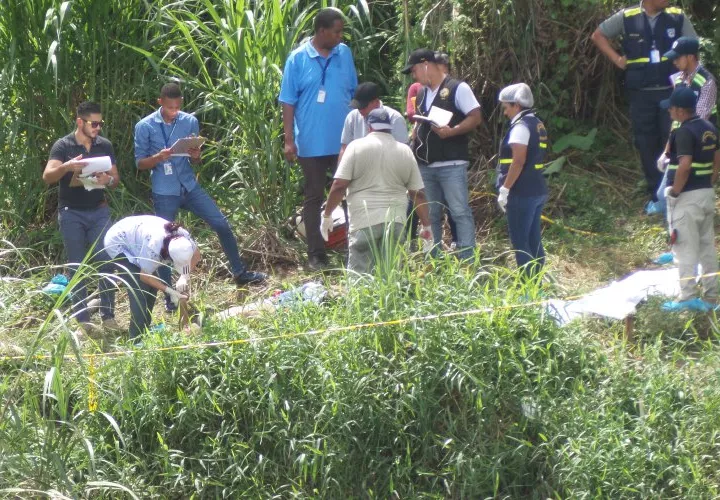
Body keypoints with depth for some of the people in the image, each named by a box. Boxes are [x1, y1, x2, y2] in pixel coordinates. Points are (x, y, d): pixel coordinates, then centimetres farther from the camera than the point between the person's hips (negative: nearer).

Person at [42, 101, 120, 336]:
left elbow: (116, 178, 10)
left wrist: (108, 180, -14)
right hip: (71, 213, -3)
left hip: (98, 211, 3)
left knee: (106, 262, -4)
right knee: (77, 267, 0)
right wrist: (67, 166, -37)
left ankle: (108, 316, 3)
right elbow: (47, 177, -17)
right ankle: (83, 320, 1)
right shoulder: (63, 146, -7)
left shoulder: (105, 146, 4)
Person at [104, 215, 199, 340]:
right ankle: (137, 337, -15)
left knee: (152, 286, 1)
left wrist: (185, 277, -21)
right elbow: (144, 275, -27)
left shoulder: (183, 238, -25)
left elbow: (196, 255, -5)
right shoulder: (153, 246, -42)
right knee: (140, 287, -18)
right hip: (117, 244, -7)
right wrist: (169, 291, -28)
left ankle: (145, 330, 14)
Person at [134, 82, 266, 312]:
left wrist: (195, 156, -15)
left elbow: (196, 161, 9)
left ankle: (240, 273, 17)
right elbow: (139, 163, -3)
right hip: (164, 194, -3)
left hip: (190, 186, 3)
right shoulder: (145, 127, -7)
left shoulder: (190, 121, 2)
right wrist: (158, 157, -22)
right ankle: (169, 297, 12)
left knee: (222, 224, 0)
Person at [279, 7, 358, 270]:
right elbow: (288, 102, -5)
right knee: (314, 198, 6)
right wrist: (289, 140, -9)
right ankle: (316, 255, 11)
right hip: (311, 143, -3)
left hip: (344, 140, 3)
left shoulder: (344, 54, 4)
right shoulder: (298, 59, -6)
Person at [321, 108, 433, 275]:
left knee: (359, 276, -2)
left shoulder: (356, 147, 0)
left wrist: (327, 214, 4)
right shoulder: (405, 152, 10)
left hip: (364, 222, -3)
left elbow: (339, 185, -5)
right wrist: (426, 225, 13)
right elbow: (418, 193, 8)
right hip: (395, 222, 3)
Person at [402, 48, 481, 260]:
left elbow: (475, 117, -10)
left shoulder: (457, 88, -5)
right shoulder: (422, 93, 18)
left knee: (460, 212, -9)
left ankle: (467, 261, -8)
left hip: (451, 164, -8)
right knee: (430, 215, 10)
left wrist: (452, 131, -23)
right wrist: (413, 141, 11)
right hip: (425, 166, 8)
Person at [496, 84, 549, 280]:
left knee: (520, 241, -6)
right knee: (534, 241, 12)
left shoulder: (521, 126, -13)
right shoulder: (538, 125, 15)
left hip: (522, 193, -9)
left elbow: (518, 161, -21)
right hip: (538, 190, 9)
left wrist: (505, 189, -17)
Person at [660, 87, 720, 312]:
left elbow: (684, 165, -26)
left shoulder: (684, 132, -18)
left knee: (685, 249, -3)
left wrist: (675, 191, -16)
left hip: (687, 197, -9)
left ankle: (688, 298, -2)